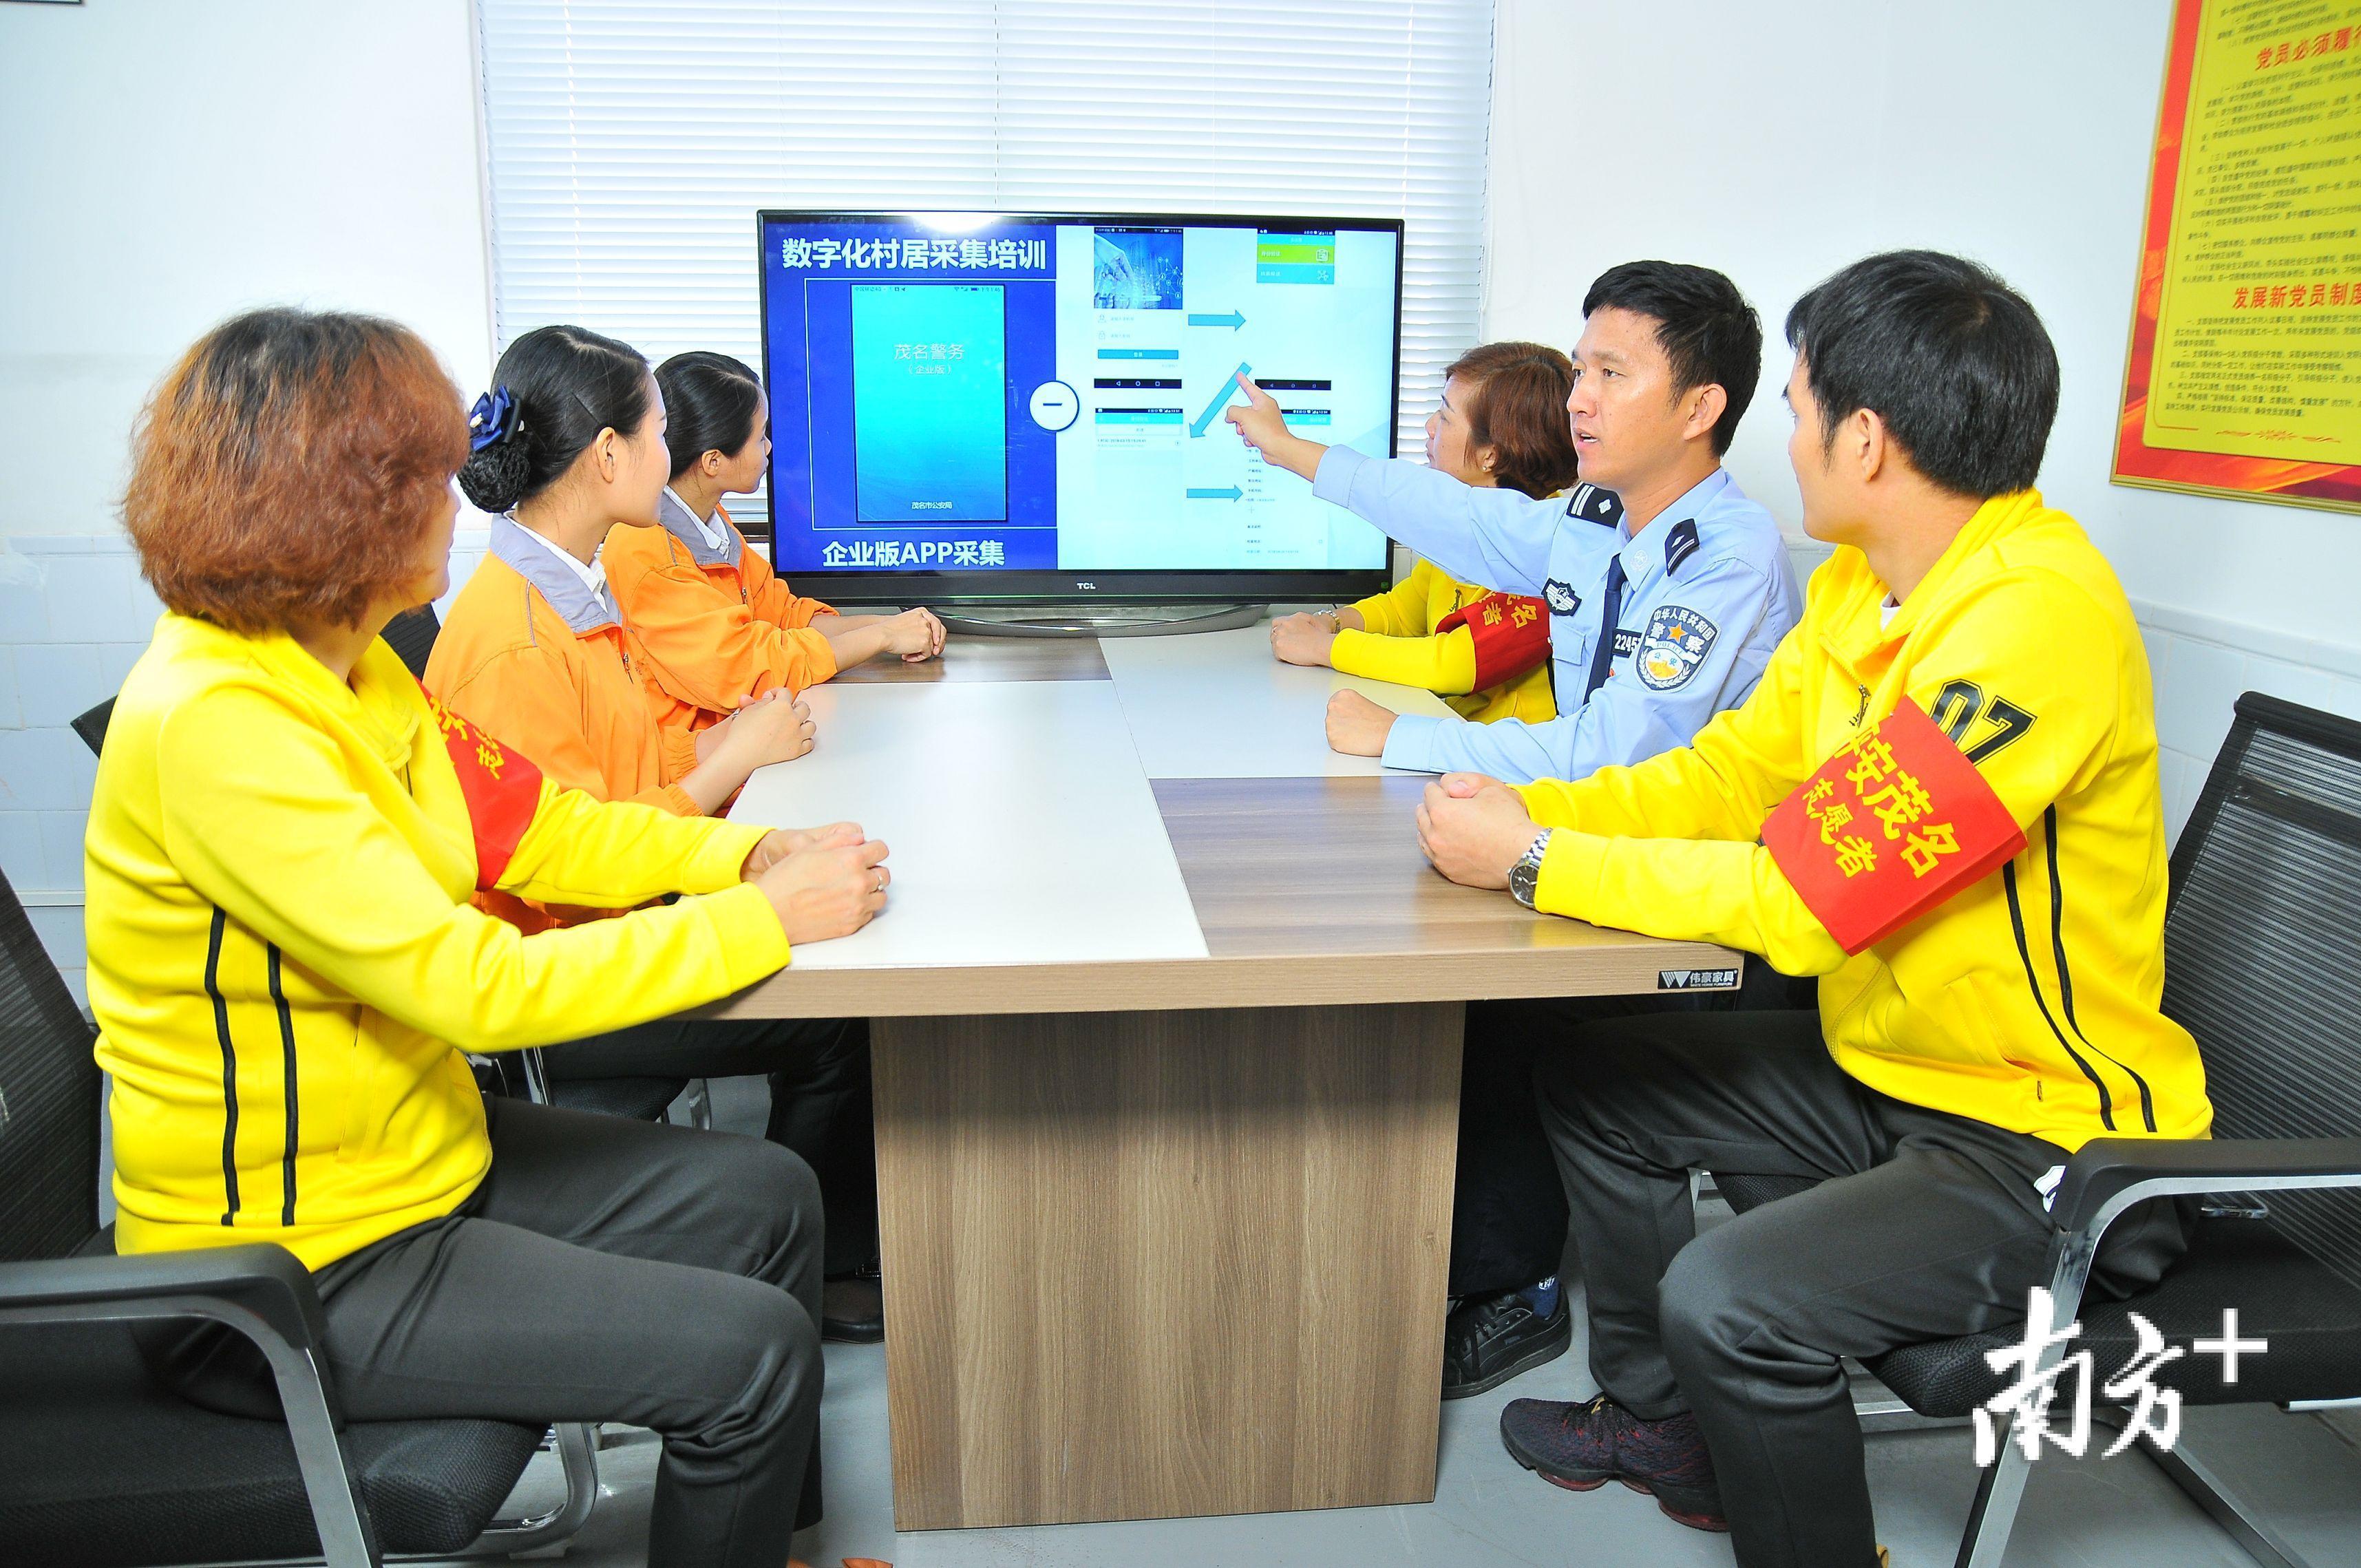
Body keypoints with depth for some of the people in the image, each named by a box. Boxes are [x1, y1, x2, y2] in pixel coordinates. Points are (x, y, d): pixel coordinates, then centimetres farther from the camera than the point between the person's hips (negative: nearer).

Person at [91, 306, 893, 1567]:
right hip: (286, 1274, -9)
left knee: (766, 1201, 11)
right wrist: (772, 920, -24)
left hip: (413, 1153, 9)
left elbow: (527, 823, 6)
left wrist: (751, 854, -8)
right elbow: (479, 985, -31)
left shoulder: (339, 671, 2)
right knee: (752, 1351, -14)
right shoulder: (215, 726, -28)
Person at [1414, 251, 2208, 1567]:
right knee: (1599, 1091, 13)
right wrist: (1526, 809, -9)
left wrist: (1535, 861, -22)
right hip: (1893, 1066, 9)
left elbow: (1801, 894, -31)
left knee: (1727, 1303, -27)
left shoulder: (2036, 620, -29)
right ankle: (1667, 1426, 32)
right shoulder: (1871, 578, 0)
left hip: (2052, 1145, -9)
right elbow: (1732, 769, 6)